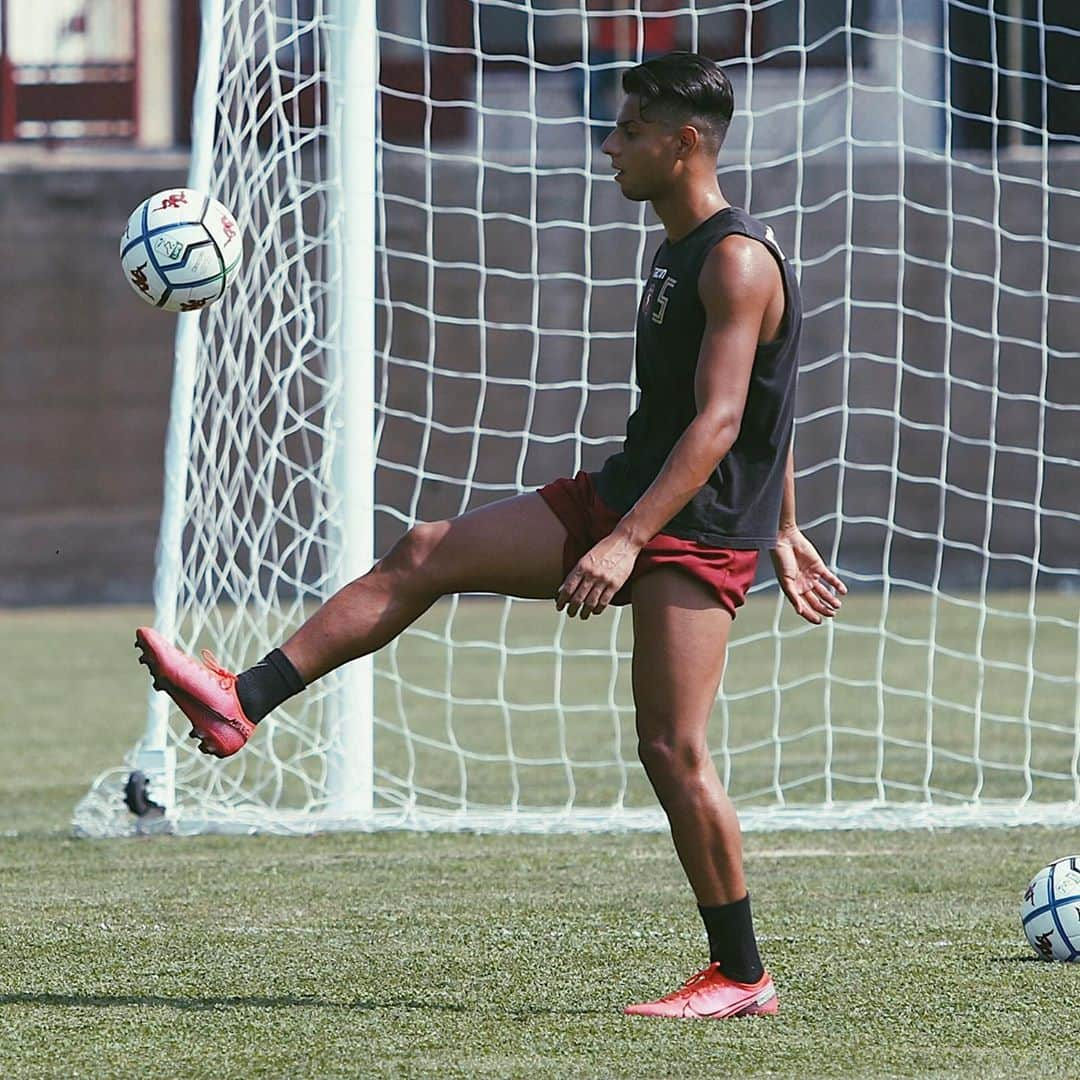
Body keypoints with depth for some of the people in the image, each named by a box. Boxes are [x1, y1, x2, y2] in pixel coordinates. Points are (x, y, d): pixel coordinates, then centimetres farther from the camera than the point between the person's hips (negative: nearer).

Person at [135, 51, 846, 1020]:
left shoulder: (738, 260, -16)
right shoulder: (680, 252, 15)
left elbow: (720, 423, -24)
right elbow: (766, 412, 23)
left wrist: (626, 541, -31)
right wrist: (784, 537, 28)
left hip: (696, 531, -10)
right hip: (618, 501, 10)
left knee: (671, 749, -14)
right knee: (424, 556, 1)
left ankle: (743, 977, -4)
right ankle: (242, 702, -1)